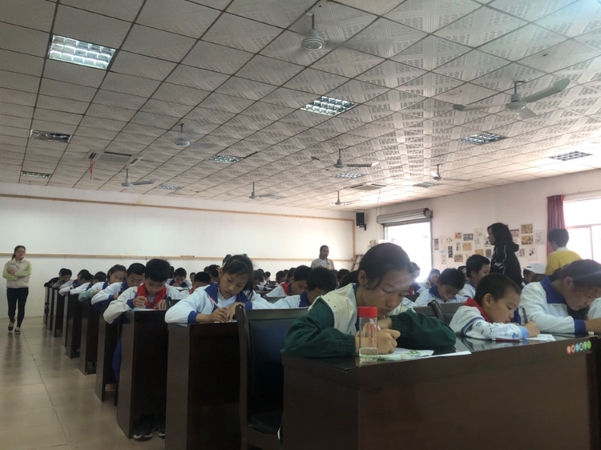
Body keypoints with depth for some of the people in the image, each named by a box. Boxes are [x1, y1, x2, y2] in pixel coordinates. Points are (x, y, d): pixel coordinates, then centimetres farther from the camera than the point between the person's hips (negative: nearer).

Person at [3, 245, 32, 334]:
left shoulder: (27, 263, 3)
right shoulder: (9, 263, 4)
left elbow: (28, 273, -16)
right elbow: (4, 274, -11)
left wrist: (14, 273, -18)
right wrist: (17, 277, -20)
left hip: (23, 288, 0)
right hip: (11, 288, 0)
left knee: (21, 308, 1)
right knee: (11, 308, 2)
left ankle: (18, 327, 15)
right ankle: (11, 321, 35)